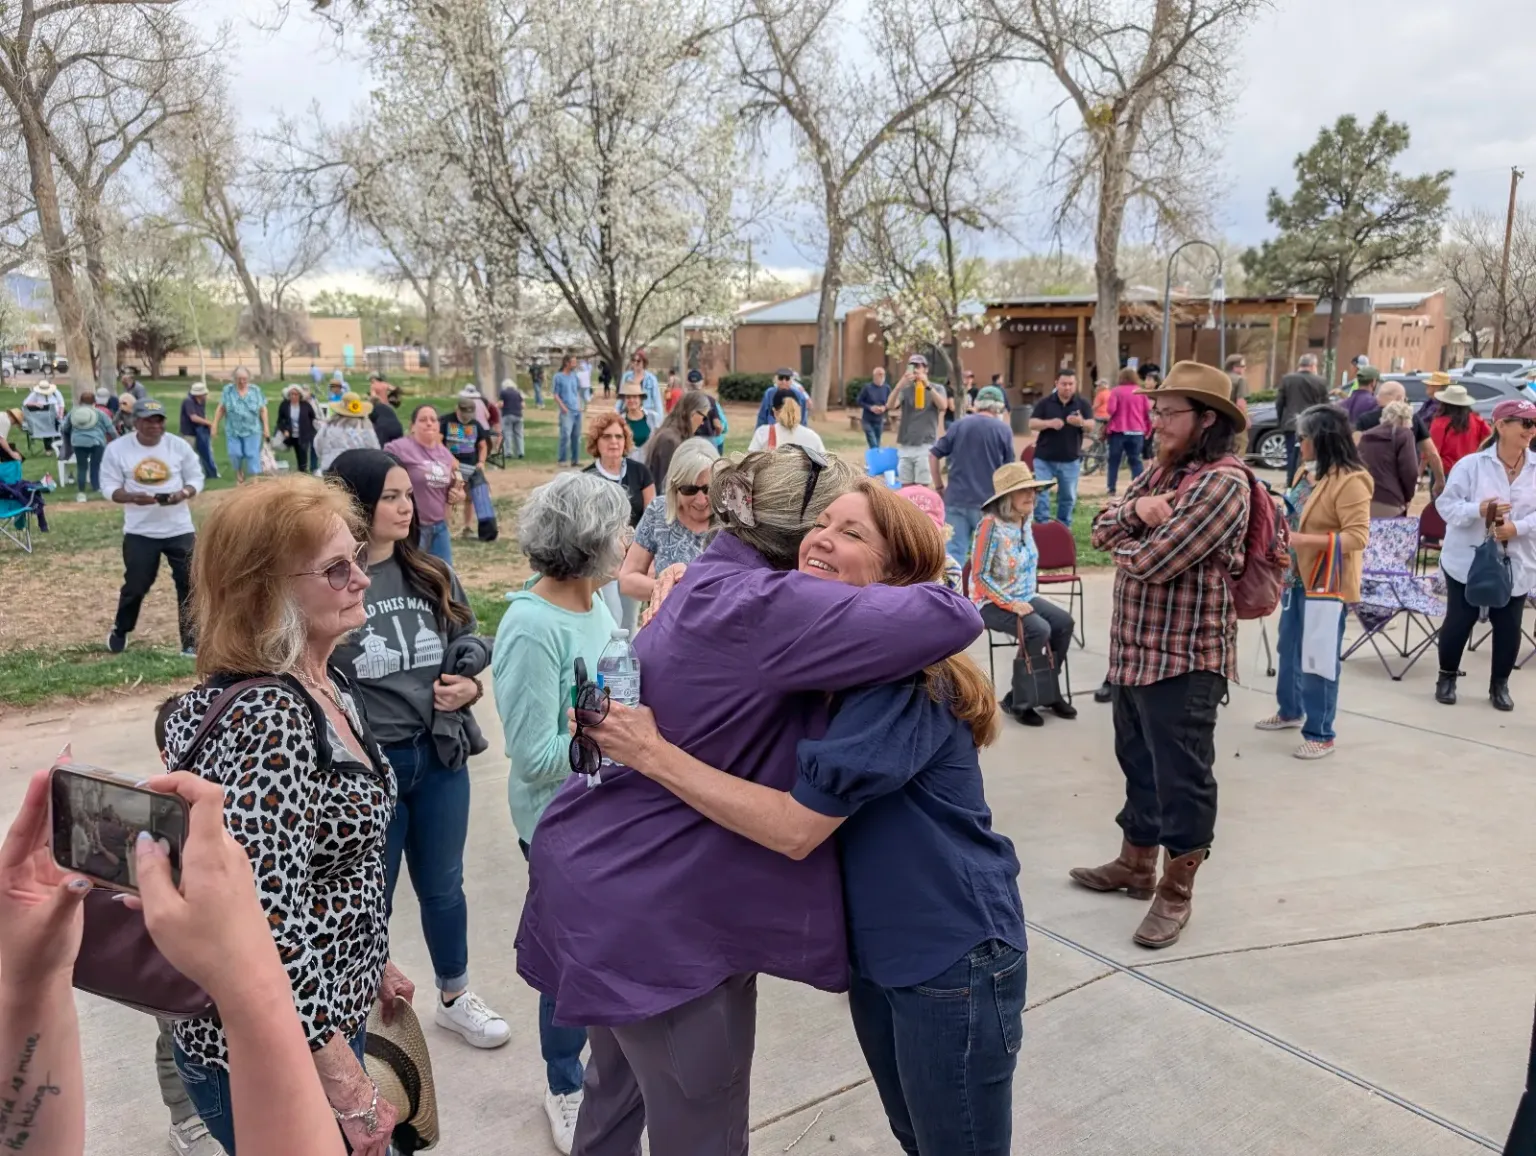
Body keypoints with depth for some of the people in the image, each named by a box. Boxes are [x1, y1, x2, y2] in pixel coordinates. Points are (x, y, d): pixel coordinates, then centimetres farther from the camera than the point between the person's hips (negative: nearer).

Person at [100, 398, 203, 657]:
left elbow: (196, 478, 3)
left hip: (179, 529, 1)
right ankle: (120, 631, 34)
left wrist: (182, 494, -19)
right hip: (139, 532, -1)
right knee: (135, 585, 7)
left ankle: (190, 642, 10)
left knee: (189, 584, 0)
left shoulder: (179, 446, -2)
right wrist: (131, 497, -23)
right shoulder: (117, 449, -5)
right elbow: (109, 486, -2)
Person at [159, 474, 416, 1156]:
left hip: (326, 1016, 8)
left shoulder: (327, 686, 1)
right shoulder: (267, 721, -28)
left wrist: (371, 962, 19)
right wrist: (348, 1087, -25)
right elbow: (267, 932, -31)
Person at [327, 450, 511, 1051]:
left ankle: (454, 997, 45)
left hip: (439, 756, 5)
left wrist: (470, 687, -9)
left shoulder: (432, 575, 1)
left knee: (443, 886, 22)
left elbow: (470, 646, 11)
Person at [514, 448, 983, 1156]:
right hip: (660, 909, -9)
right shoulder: (765, 607, -25)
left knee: (620, 1087, 29)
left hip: (611, 875, 9)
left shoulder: (715, 582, 5)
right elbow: (953, 618, -30)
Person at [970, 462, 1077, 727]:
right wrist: (1011, 603, -23)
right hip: (992, 603, -8)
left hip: (1024, 597, 8)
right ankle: (1017, 699, -12)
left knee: (1064, 622, -11)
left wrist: (1030, 596, 8)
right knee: (1039, 630, -27)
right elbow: (979, 576, -20)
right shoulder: (991, 525, -20)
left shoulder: (1026, 521, 4)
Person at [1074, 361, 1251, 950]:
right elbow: (1101, 530, 8)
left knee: (1181, 778, 4)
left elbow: (1152, 562, -25)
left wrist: (1123, 544, -3)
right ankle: (1136, 864, 38)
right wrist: (1135, 509, -13)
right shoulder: (1160, 470, 12)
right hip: (1132, 649, 10)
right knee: (1139, 763, 21)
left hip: (1184, 658, -9)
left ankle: (1175, 892, 19)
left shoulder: (1222, 483, -18)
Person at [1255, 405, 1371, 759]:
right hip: (1297, 576, 9)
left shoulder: (1350, 481, -19)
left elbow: (1357, 537, -24)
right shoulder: (1306, 471, 7)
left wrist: (1303, 540, -30)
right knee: (1289, 648, 20)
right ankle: (1290, 711, 38)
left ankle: (1320, 734, 10)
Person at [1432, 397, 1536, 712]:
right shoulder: (1471, 464, -8)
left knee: (1508, 627, 8)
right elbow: (1446, 504, -10)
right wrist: (1478, 510, -27)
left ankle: (1500, 685, 25)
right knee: (1458, 621, 5)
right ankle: (1447, 677, 24)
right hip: (1468, 562, -2)